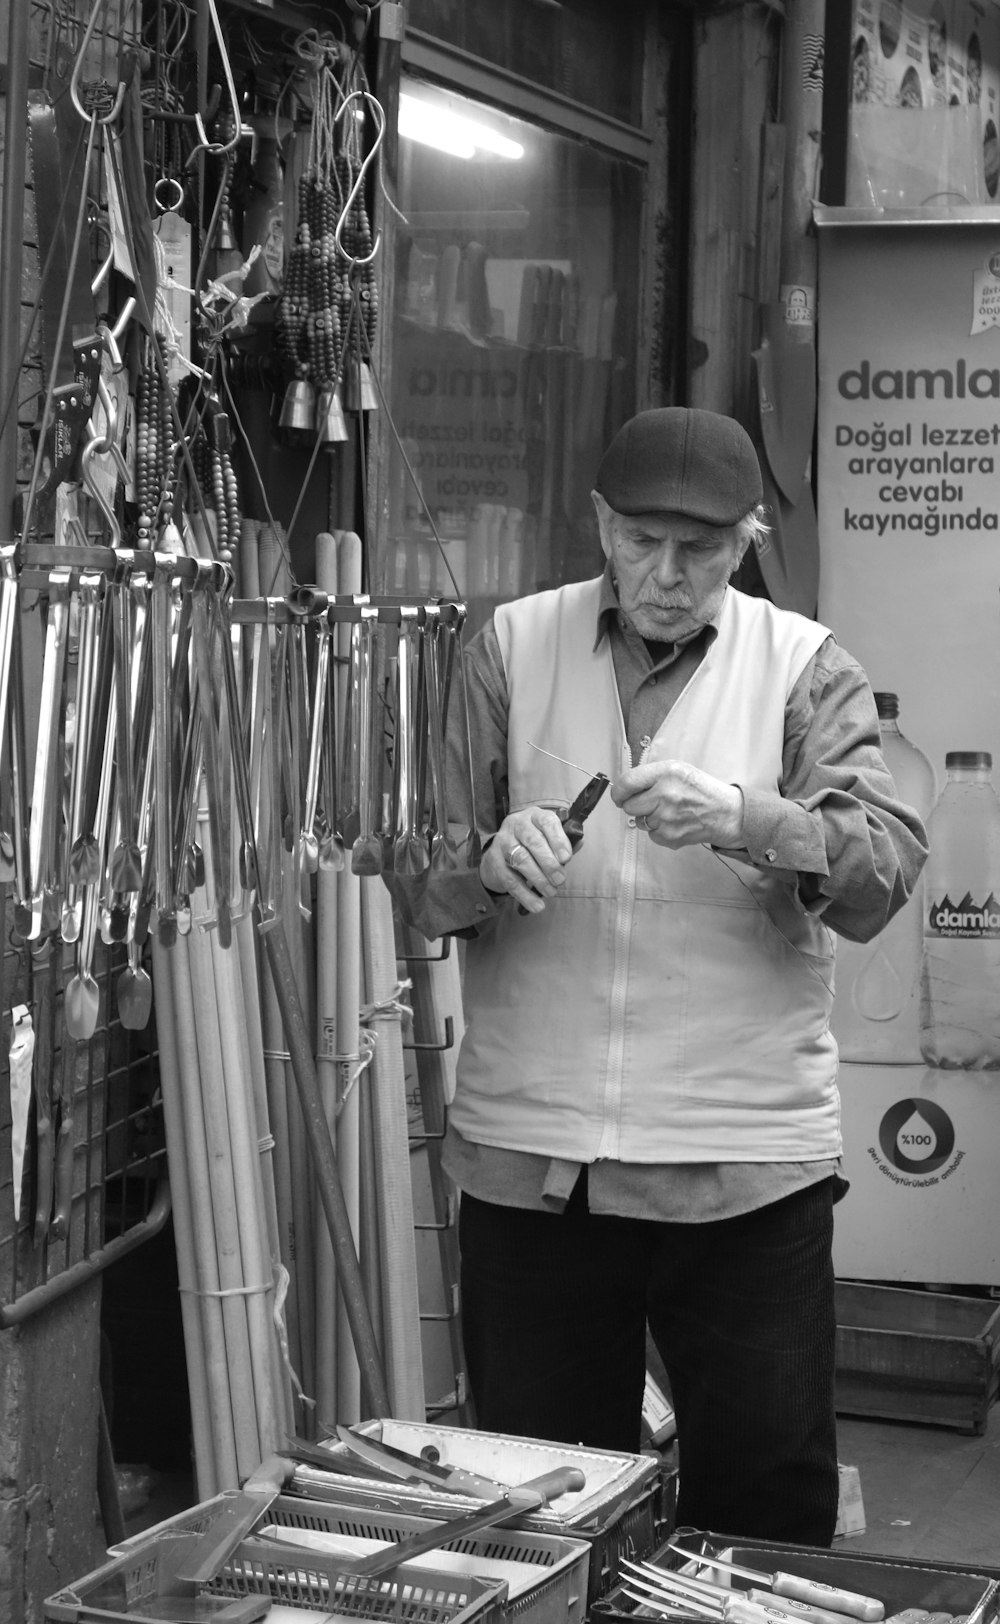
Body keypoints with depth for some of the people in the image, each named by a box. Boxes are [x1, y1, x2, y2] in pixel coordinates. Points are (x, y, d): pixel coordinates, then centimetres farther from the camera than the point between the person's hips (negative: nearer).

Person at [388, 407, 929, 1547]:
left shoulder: (808, 669, 3)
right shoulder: (512, 648, 6)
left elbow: (885, 873, -10)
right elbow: (416, 889, 3)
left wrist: (748, 818, -27)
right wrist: (489, 862, -19)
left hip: (746, 1172, -1)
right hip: (527, 1156, 1)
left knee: (770, 1513, 6)